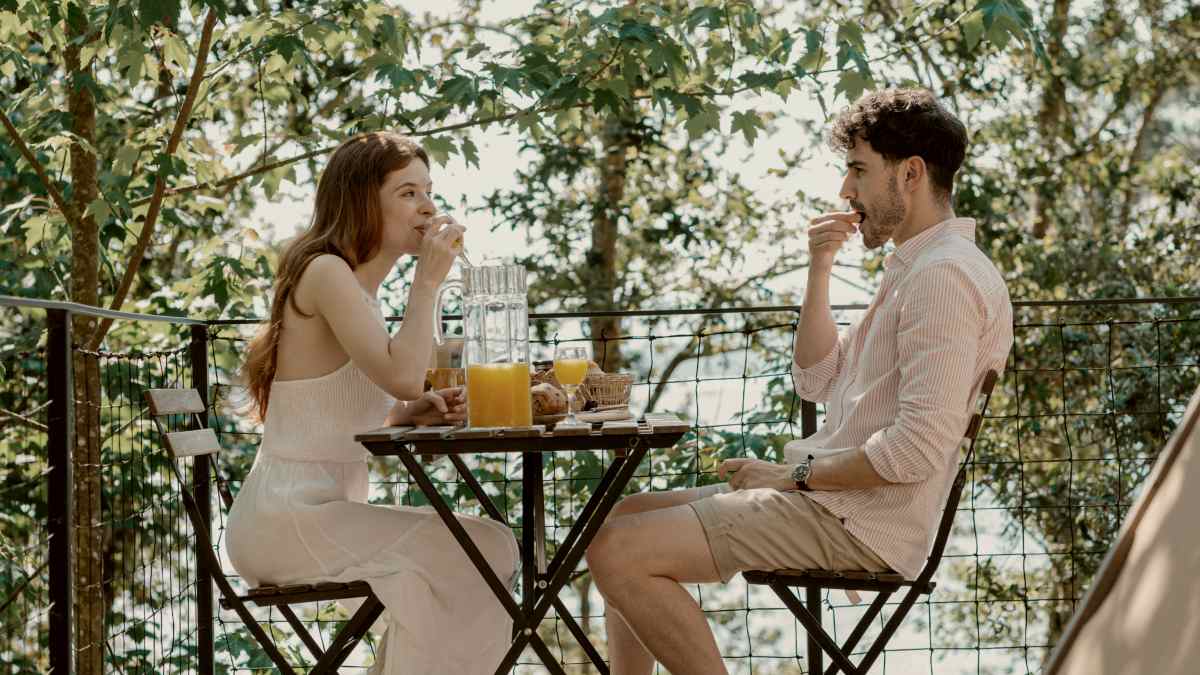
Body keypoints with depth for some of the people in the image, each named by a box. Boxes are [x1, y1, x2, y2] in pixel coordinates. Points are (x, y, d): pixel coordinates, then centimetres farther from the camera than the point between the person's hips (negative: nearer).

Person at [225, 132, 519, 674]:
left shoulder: (356, 288, 17)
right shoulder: (326, 273, -11)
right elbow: (402, 377, -24)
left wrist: (410, 415, 3)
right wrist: (428, 280, -15)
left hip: (321, 511, 10)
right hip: (289, 515, -10)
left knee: (487, 548, 14)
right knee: (480, 553, -15)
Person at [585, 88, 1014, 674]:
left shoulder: (945, 275, -16)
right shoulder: (914, 267, 18)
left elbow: (920, 448, -24)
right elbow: (817, 382, 21)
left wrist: (795, 474, -13)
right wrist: (819, 271, 9)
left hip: (859, 521, -11)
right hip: (831, 499, 11)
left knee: (617, 552, -18)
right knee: (621, 519, 13)